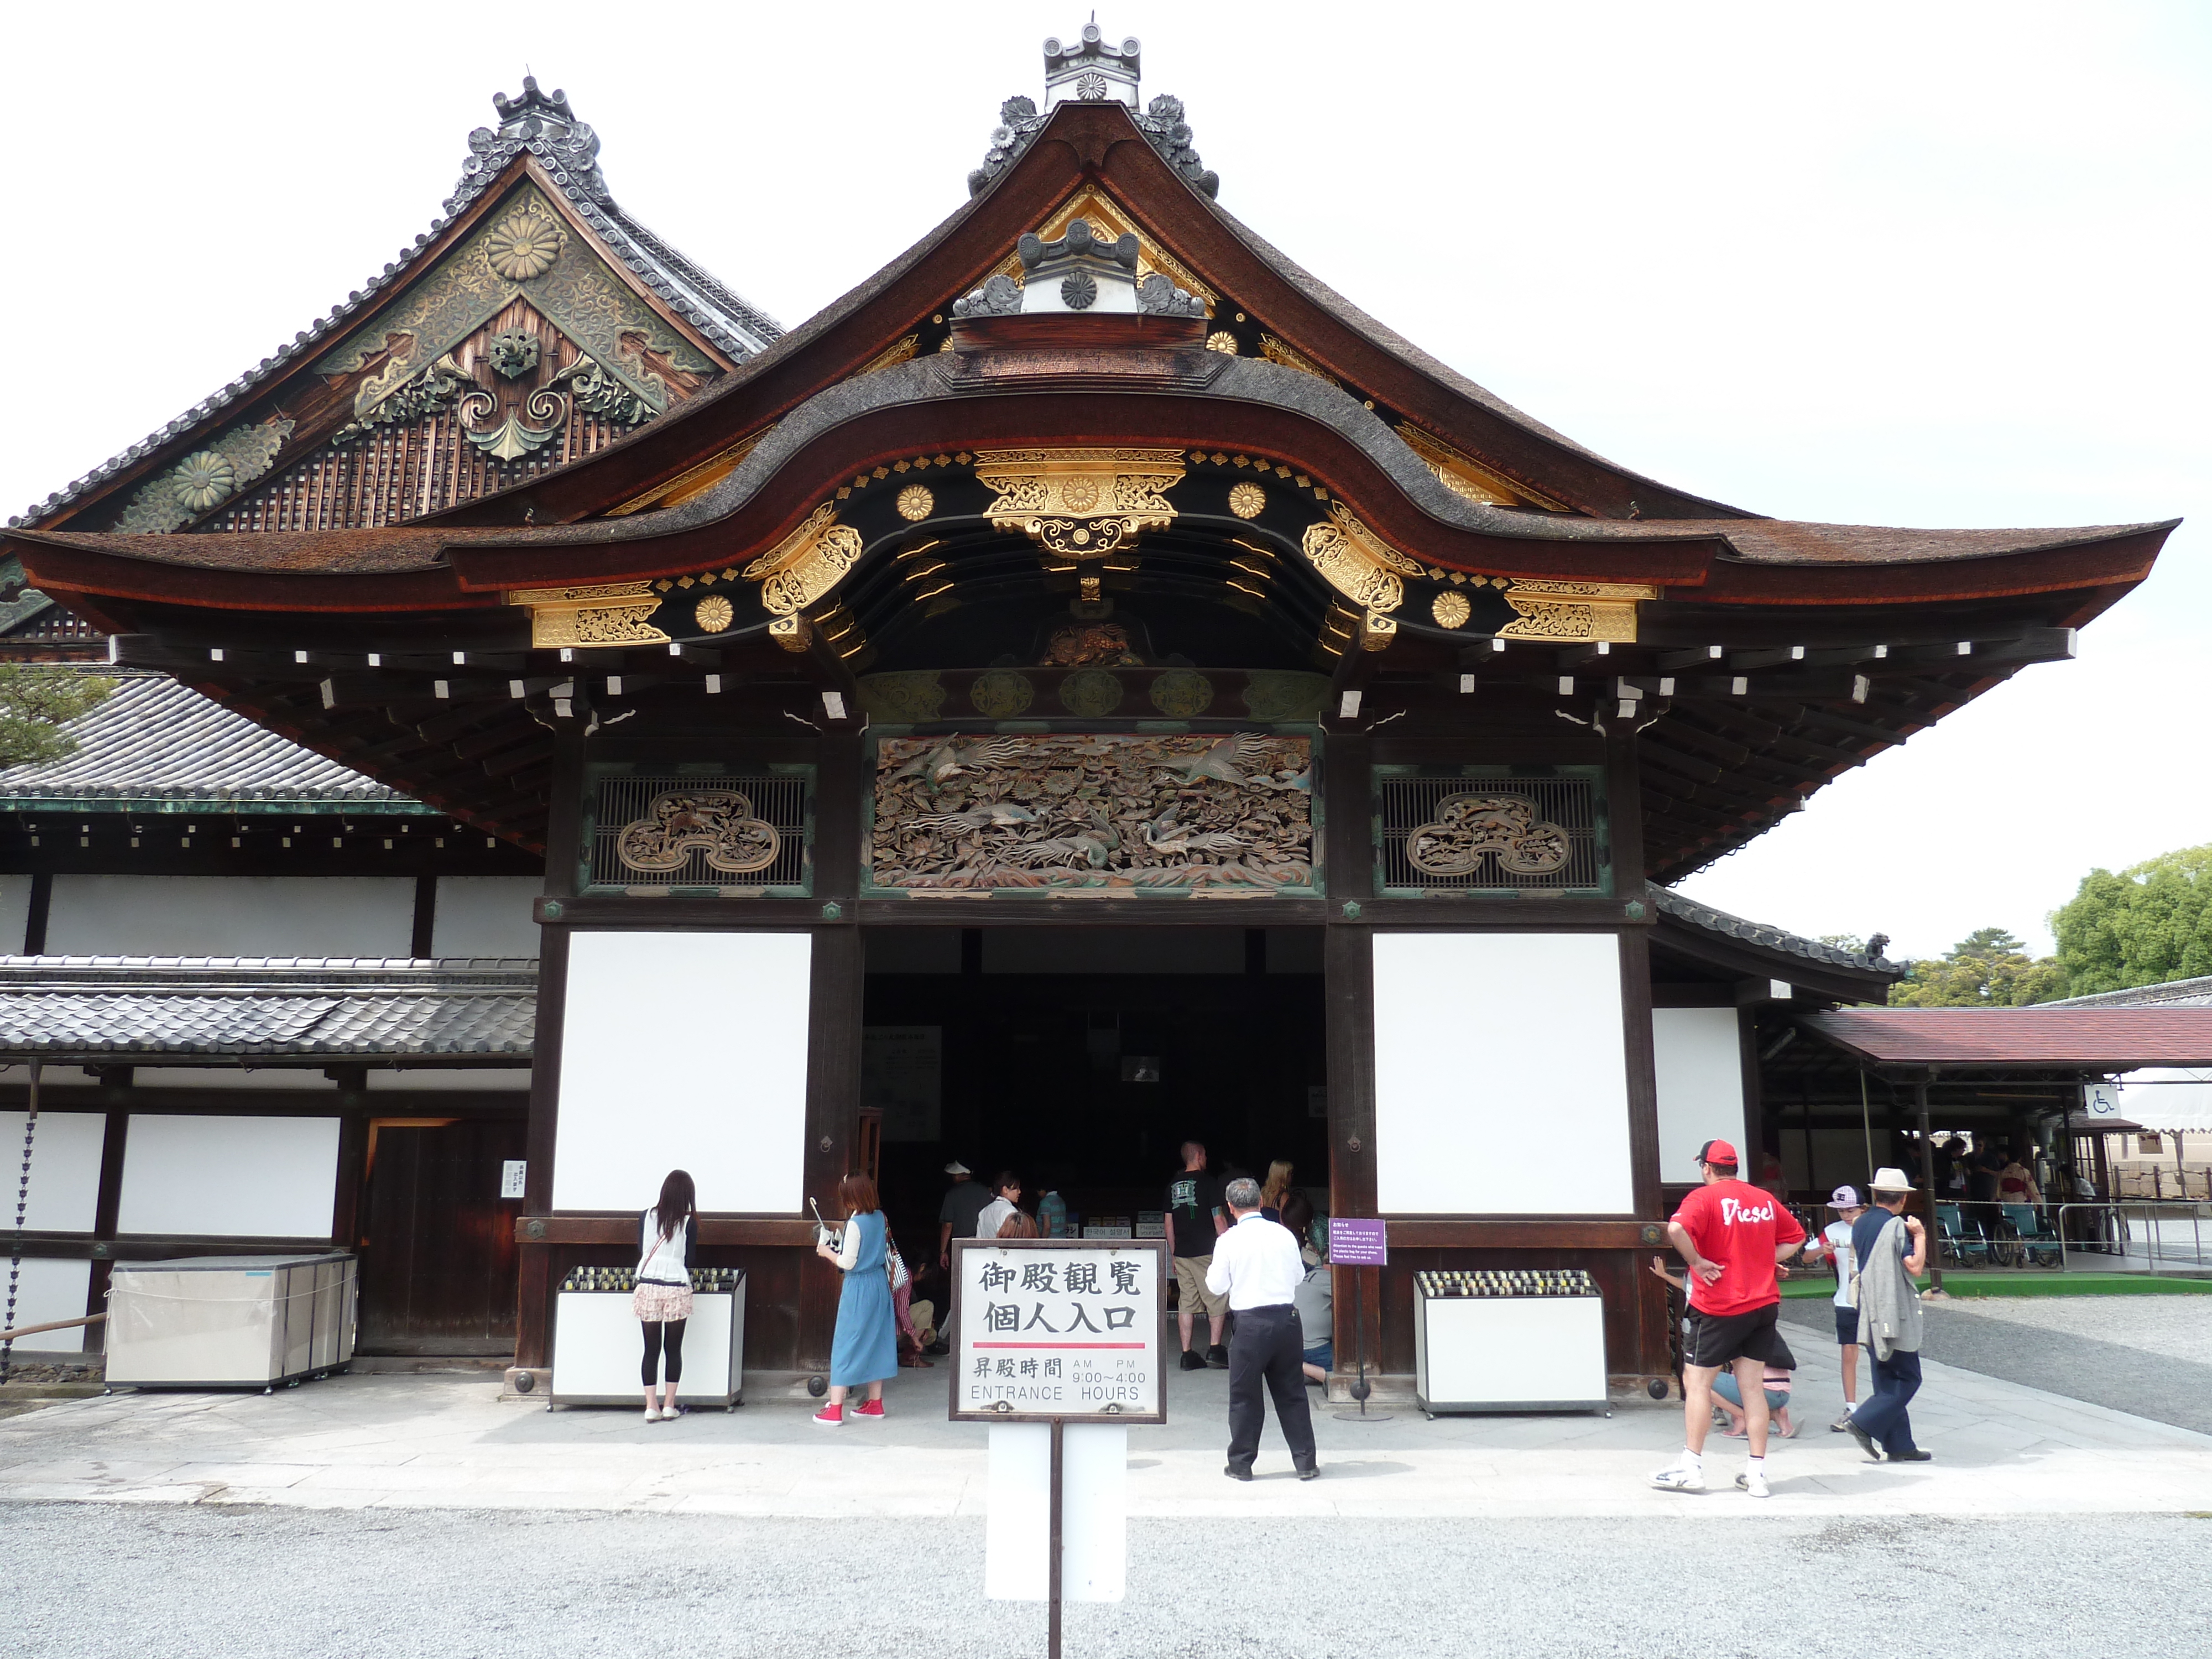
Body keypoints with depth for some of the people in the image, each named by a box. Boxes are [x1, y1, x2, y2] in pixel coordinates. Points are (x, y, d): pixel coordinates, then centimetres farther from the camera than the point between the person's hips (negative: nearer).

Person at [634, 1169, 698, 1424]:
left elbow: (641, 1252, 12)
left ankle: (651, 1407, 2)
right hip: (677, 1290, -2)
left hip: (648, 1288, 2)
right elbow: (689, 1259, 4)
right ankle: (669, 1405, 8)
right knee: (674, 1349, 7)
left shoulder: (646, 1217, 3)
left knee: (651, 1349, 4)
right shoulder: (689, 1223, -3)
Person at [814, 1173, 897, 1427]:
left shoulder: (855, 1224, -19)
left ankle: (835, 1409, -1)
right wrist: (841, 1241, 15)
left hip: (858, 1288, -8)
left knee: (846, 1343, -2)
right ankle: (875, 1403, 23)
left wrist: (828, 1253, -3)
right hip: (879, 1283, 8)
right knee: (875, 1342, 15)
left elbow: (848, 1263, -18)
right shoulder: (879, 1217, 3)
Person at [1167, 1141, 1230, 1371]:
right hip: (1206, 1253, -5)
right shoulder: (1208, 1183, -6)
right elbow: (1218, 1219, -8)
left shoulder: (1173, 1186, 10)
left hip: (1182, 1254, 5)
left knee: (1186, 1303, 6)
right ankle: (1214, 1349, -4)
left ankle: (1187, 1355, 5)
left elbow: (1169, 1223, 13)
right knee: (1217, 1300, 2)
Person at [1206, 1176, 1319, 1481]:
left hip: (1251, 1322, -3)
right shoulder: (1284, 1235, 1)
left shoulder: (1229, 1240, -8)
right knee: (1292, 1393, 13)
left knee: (1244, 1395, 9)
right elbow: (1299, 1275, 11)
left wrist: (1211, 1270, 17)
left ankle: (1241, 1464, 16)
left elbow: (1216, 1286, -3)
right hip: (1287, 1317, 3)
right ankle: (1305, 1462, 15)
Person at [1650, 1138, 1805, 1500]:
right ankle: (1757, 1473, 9)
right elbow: (1796, 1237, 22)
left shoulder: (1705, 1196, -10)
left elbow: (1677, 1229, -30)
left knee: (1696, 1382, 4)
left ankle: (1691, 1467, 6)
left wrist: (1696, 1262, -17)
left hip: (1721, 1308, -6)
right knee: (1752, 1386, 10)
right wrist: (1763, 1259, 14)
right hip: (1764, 1305, 6)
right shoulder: (1766, 1199, 9)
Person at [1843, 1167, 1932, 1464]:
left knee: (1886, 1381, 11)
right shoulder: (1897, 1226, -14)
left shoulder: (1859, 1225, 9)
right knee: (1908, 1379, 2)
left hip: (1869, 1316, 8)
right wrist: (1920, 1235, -6)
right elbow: (1914, 1267, -19)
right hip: (1895, 1315, -7)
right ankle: (1864, 1423, -9)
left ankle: (1899, 1446, 12)